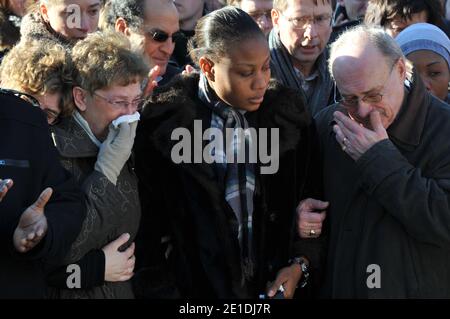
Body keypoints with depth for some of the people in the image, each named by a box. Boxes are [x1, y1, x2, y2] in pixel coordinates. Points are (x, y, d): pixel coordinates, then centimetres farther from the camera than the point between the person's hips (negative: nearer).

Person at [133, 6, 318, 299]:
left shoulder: (288, 112, -5)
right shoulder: (166, 122, -14)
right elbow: (151, 227, -7)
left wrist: (298, 263, -3)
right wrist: (158, 289, -6)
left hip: (274, 285, 3)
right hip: (198, 287, -3)